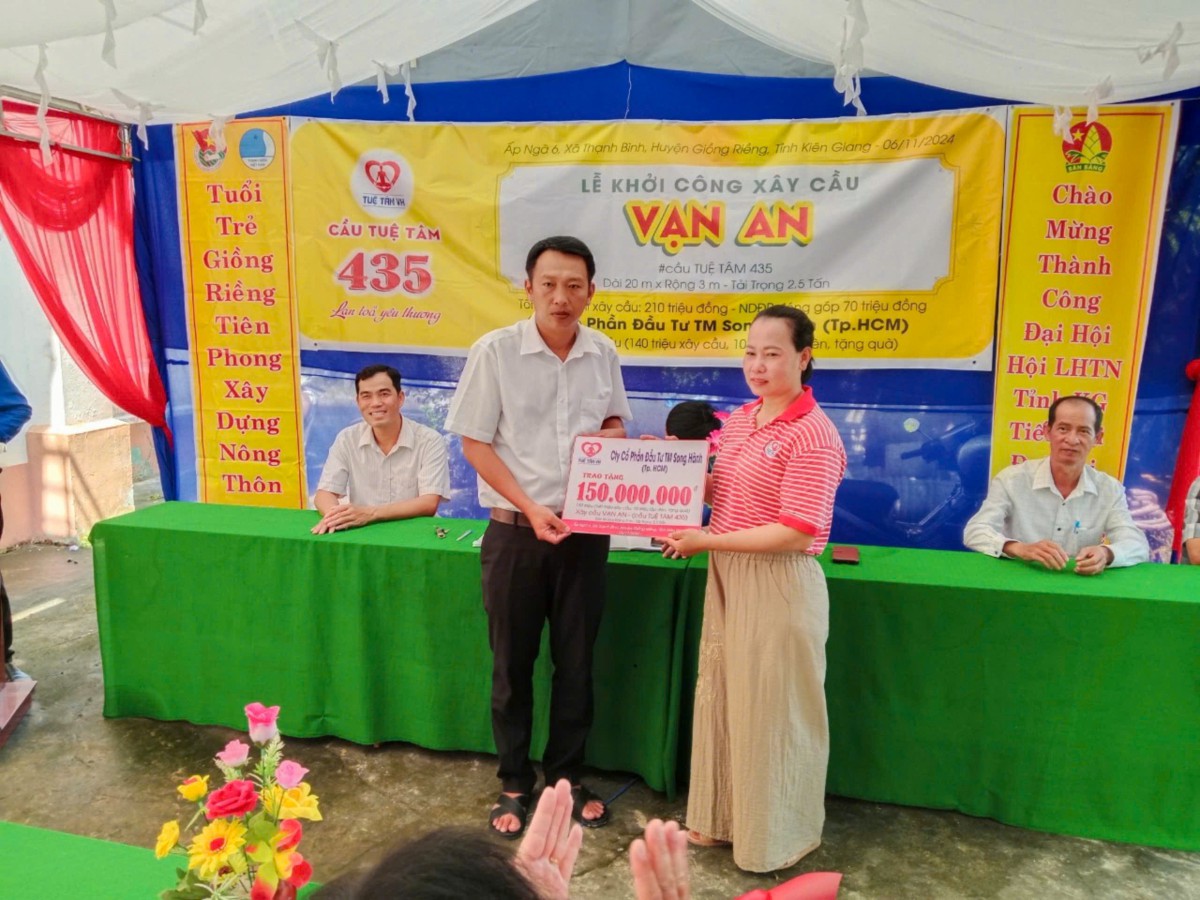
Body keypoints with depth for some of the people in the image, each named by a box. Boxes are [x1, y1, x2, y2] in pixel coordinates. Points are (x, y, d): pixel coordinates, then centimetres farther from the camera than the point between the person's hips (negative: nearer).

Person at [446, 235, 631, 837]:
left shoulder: (603, 353, 0)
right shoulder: (496, 350, -10)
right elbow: (474, 444, -8)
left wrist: (609, 434, -8)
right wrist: (531, 509, -15)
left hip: (586, 531, 3)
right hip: (516, 532, -2)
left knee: (576, 660, 13)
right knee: (513, 663, 10)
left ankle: (565, 775, 32)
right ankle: (514, 781, 30)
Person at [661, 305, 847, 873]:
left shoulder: (813, 434, -17)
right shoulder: (740, 419, 8)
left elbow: (796, 532, -21)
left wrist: (707, 541, -18)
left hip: (779, 586, -8)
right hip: (727, 576, 8)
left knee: (771, 711, 8)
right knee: (720, 697, 18)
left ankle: (775, 838, 31)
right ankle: (723, 817, 39)